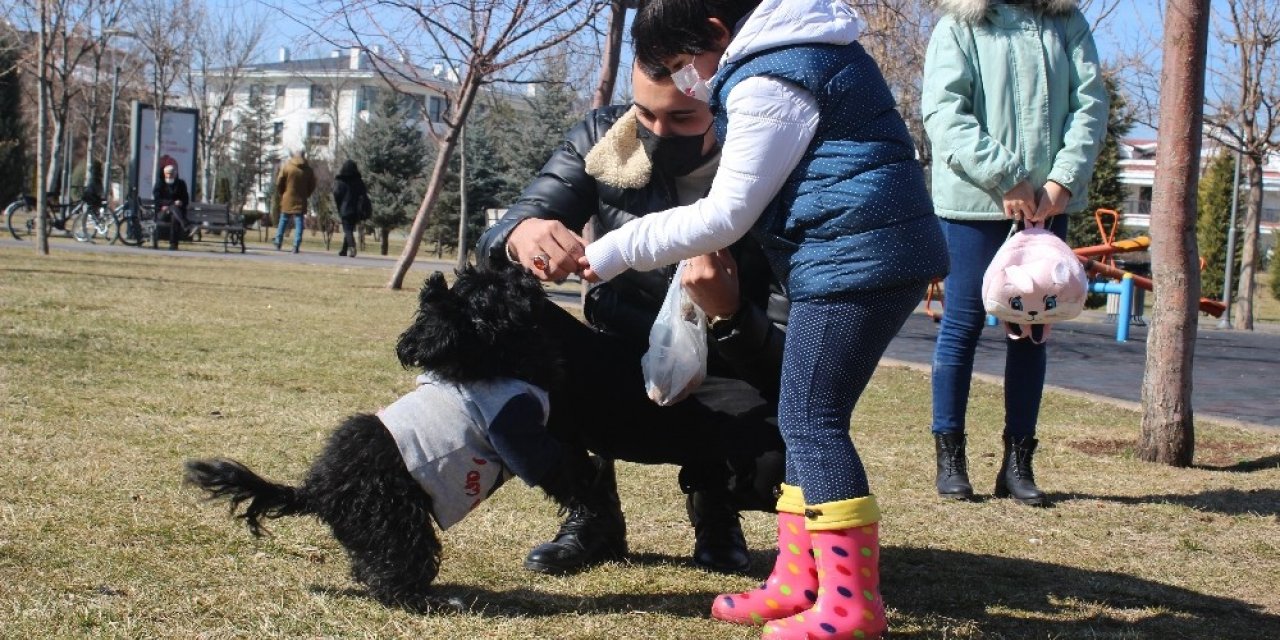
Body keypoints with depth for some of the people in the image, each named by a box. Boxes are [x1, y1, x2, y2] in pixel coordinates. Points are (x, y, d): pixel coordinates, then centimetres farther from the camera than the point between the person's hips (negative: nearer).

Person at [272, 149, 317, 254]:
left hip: (287, 199, 0)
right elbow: (312, 186, 3)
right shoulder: (308, 170, 0)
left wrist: (281, 194, 11)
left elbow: (279, 183, -4)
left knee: (283, 222, 12)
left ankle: (278, 244, 15)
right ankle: (296, 246, -9)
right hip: (301, 201, 0)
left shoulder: (287, 166, -5)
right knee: (299, 223, 0)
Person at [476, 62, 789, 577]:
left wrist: (729, 312, -40)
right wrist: (519, 236, -39)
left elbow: (790, 364, -18)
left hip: (714, 394, -2)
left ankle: (714, 510, 6)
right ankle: (592, 511, -3)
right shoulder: (602, 140, -7)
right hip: (616, 379, 3)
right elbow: (496, 241, -13)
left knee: (789, 453, -35)